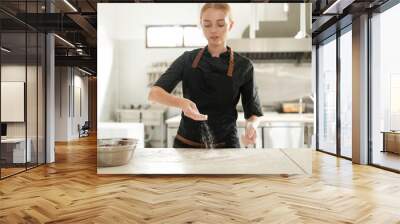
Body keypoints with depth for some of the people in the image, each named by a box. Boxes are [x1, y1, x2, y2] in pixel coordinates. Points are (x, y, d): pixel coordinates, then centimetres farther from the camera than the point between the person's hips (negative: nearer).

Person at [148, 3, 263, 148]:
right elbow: (154, 93, -10)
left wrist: (251, 126, -22)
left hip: (225, 146, -1)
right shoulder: (187, 59, -1)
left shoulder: (243, 65, -4)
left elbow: (253, 112, 1)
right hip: (186, 144, 2)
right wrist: (181, 102, -30)